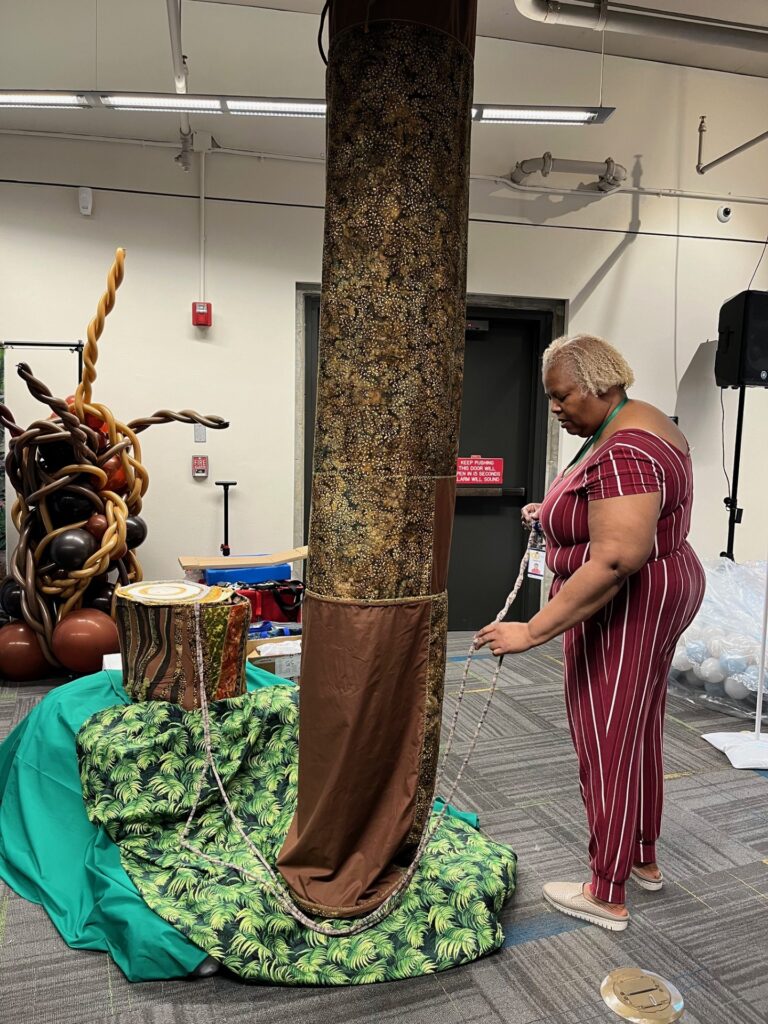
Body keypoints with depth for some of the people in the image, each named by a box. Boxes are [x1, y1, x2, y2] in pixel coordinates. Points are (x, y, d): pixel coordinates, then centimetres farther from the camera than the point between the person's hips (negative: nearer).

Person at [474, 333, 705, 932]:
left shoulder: (625, 451, -25)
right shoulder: (642, 424, 9)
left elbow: (613, 561, -33)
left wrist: (534, 631, -33)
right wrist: (556, 514, 11)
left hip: (622, 610, -11)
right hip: (661, 593, 11)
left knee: (607, 743, 1)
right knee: (639, 732, 20)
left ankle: (606, 896, 17)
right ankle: (643, 859, 37)